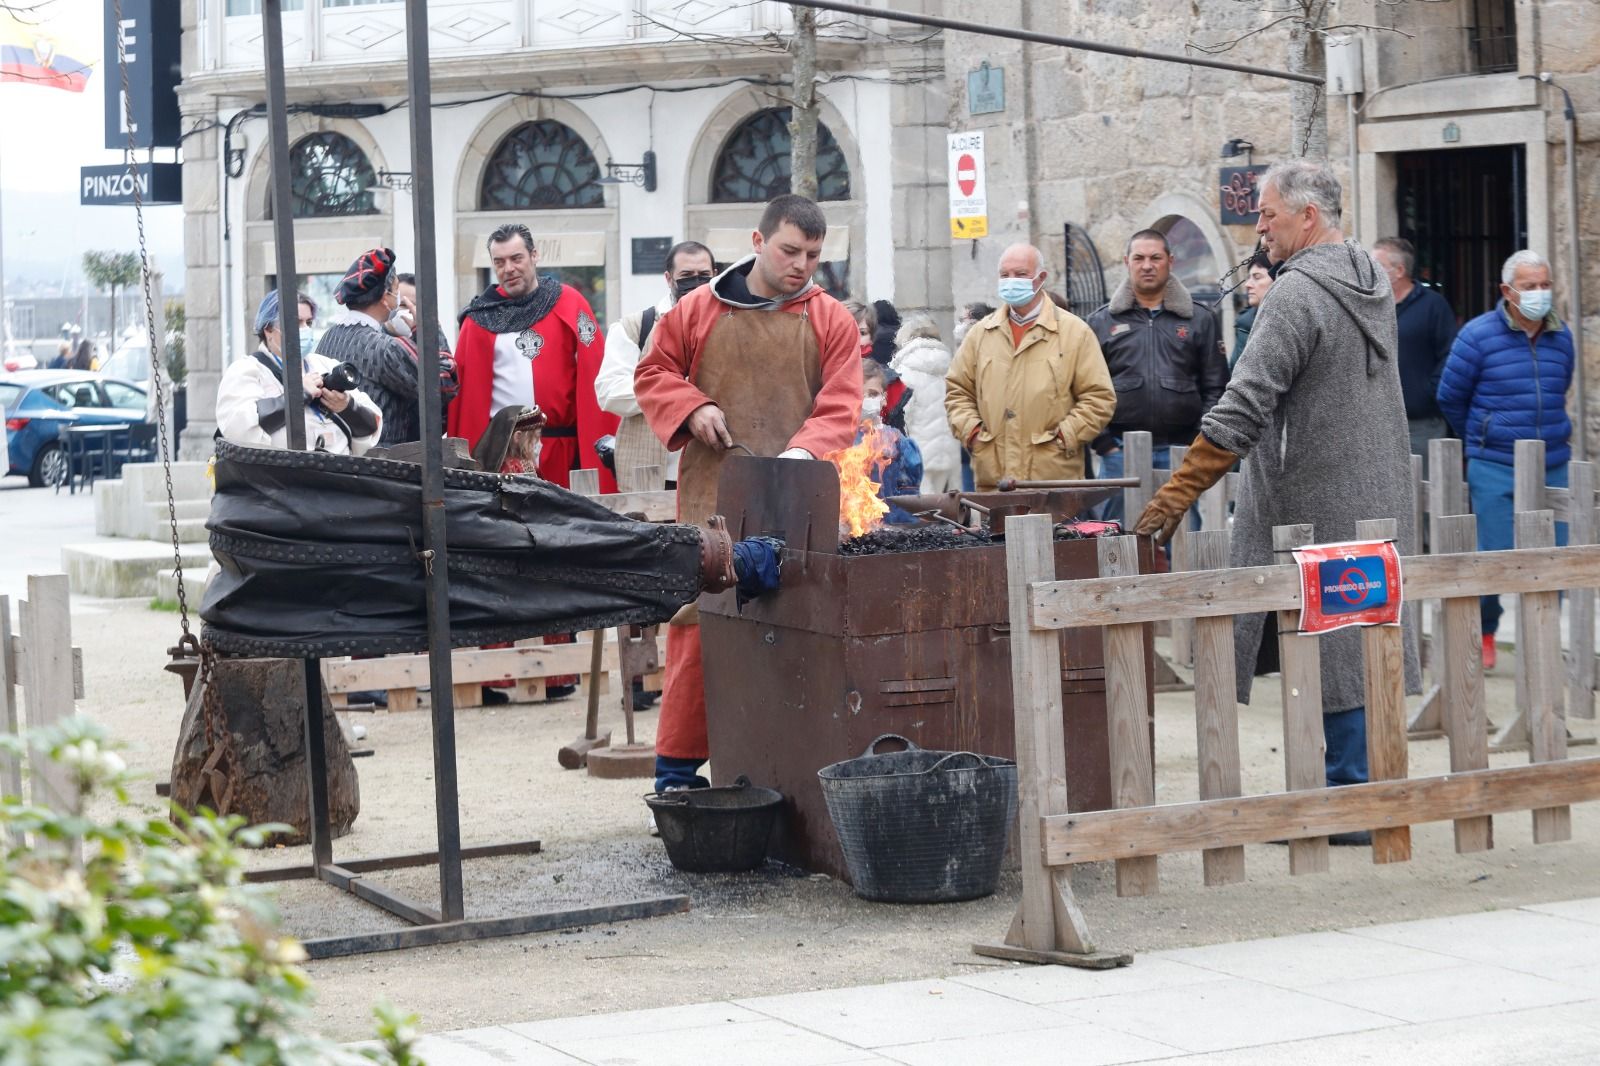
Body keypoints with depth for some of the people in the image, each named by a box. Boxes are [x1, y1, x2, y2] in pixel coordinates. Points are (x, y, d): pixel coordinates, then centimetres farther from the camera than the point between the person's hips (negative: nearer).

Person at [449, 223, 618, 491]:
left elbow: (593, 374, 0)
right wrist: (467, 452, -4)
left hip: (563, 450, -1)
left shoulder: (568, 303, 5)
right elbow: (468, 389, 5)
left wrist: (600, 438, -9)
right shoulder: (480, 317, 9)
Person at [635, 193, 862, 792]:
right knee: (698, 629, -3)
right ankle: (678, 767, 3)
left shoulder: (831, 321, 7)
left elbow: (841, 404, 0)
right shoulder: (699, 310, 7)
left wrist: (804, 451, -18)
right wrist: (691, 409, -5)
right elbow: (654, 373, 15)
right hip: (712, 496, -1)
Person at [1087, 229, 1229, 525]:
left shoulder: (1199, 320, 9)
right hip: (1121, 453, 0)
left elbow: (1215, 388, 7)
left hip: (1181, 453, 0)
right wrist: (1103, 443, -5)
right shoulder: (1101, 322, 8)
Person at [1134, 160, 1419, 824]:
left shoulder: (1297, 296, -17)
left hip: (1318, 505, -9)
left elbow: (1242, 408, -22)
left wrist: (1177, 495, -21)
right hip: (1377, 497, 9)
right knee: (1363, 636, 12)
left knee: (1333, 646, -4)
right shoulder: (1372, 279, 11)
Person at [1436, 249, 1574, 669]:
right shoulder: (1478, 335, -7)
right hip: (1495, 472, -4)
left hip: (1553, 467, 4)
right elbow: (1450, 397, 4)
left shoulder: (1561, 337, 6)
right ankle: (1483, 635, 16)